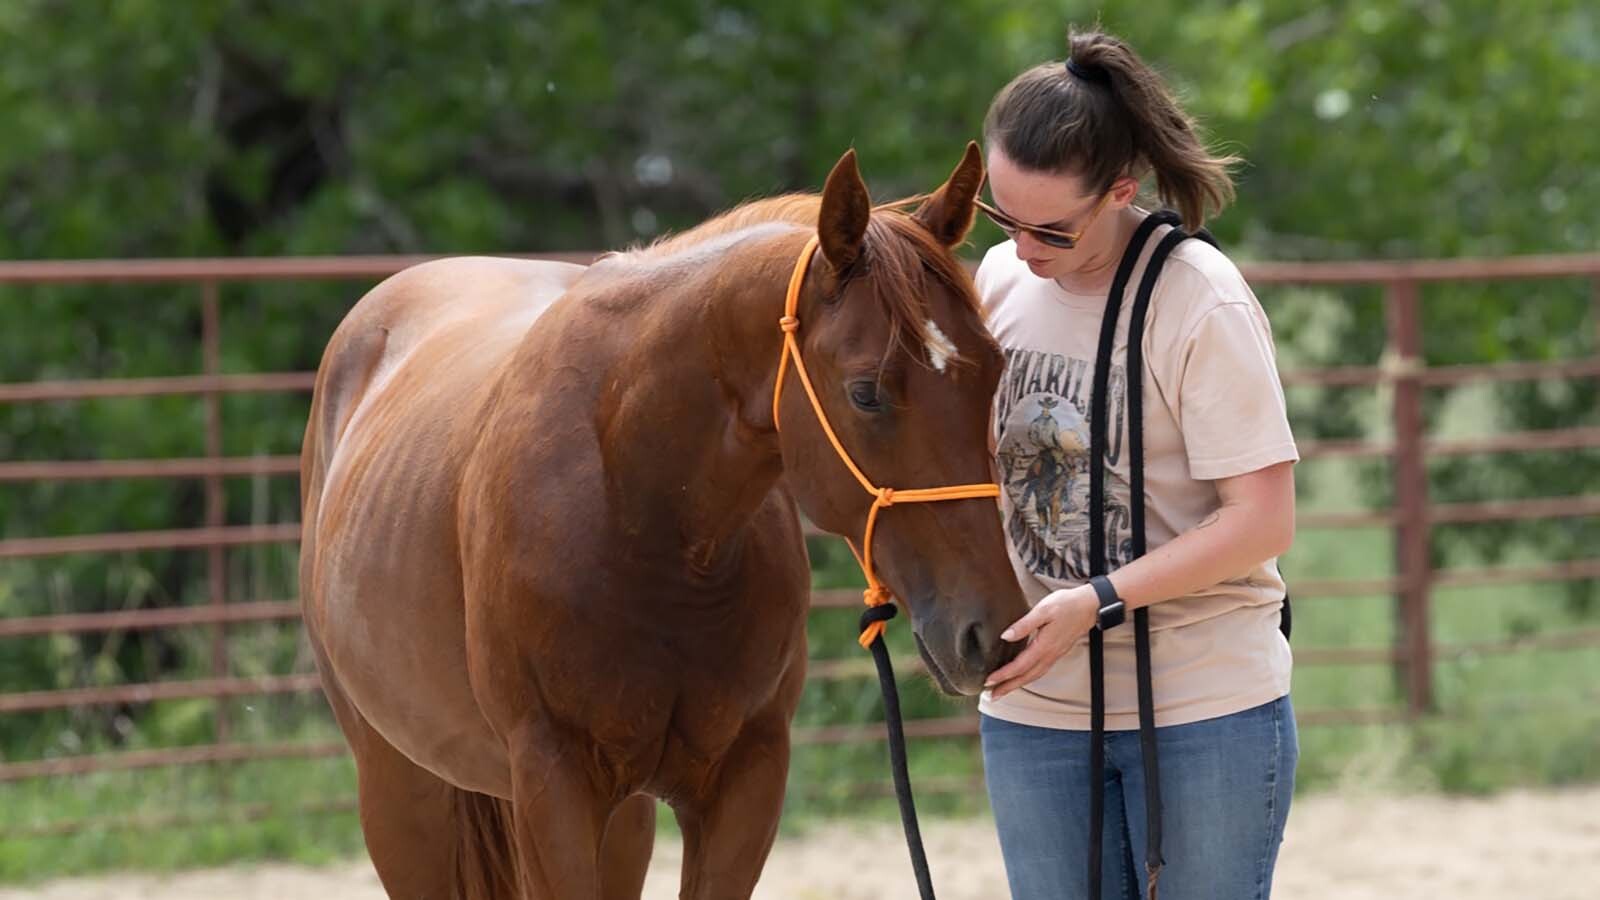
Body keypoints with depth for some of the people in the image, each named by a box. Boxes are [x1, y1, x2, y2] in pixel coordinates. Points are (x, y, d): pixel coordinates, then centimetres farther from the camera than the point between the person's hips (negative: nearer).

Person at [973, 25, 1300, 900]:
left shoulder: (1200, 304, -16)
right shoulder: (1002, 281, 3)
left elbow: (1264, 518, -18)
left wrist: (1096, 602, -25)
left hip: (1203, 702, -6)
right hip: (1033, 706, 6)